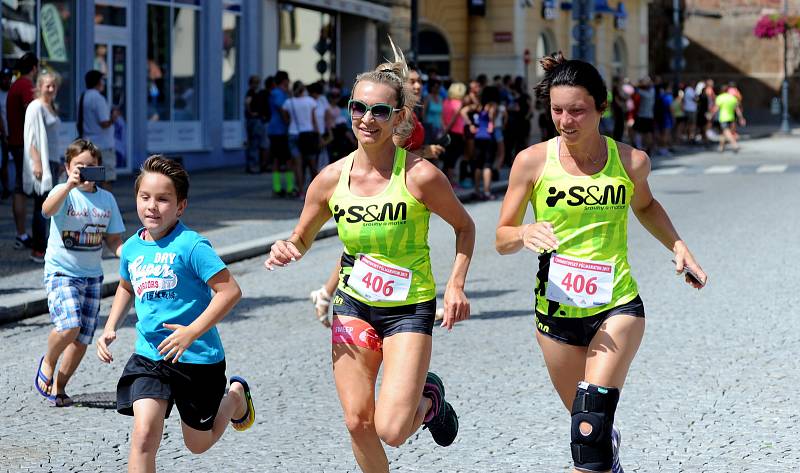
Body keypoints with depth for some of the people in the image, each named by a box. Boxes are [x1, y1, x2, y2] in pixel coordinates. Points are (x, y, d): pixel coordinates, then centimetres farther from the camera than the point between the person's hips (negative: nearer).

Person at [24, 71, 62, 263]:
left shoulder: (51, 107, 17)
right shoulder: (36, 107, -10)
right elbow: (33, 138, -15)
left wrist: (59, 162, 23)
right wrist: (37, 163, -21)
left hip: (52, 161, 9)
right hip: (41, 162, -9)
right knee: (42, 206, -9)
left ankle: (42, 245, 13)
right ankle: (37, 249, -8)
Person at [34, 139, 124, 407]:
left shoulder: (107, 199, 5)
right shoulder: (64, 193, -10)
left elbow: (113, 238, 11)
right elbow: (47, 210, -33)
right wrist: (70, 184, -48)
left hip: (92, 275, 5)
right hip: (61, 271, -5)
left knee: (82, 339, 5)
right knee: (69, 325, -25)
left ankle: (59, 385, 24)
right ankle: (48, 362, 6)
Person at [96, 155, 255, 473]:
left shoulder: (191, 245, -17)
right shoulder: (132, 248, 2)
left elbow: (230, 291, -21)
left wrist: (192, 332, -27)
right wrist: (110, 329, 12)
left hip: (197, 359, -4)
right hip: (148, 357, 4)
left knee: (198, 443, 15)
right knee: (144, 435, -16)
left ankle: (236, 395, 45)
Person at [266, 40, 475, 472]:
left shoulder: (420, 176, -17)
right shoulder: (332, 178, -6)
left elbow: (464, 226, 0)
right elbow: (302, 239, 8)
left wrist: (456, 285, -10)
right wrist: (285, 250, -14)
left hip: (409, 309, -3)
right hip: (353, 306, 4)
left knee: (391, 430, -12)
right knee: (357, 423, 4)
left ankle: (429, 399, 23)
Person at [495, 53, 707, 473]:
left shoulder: (631, 161, -4)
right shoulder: (532, 161, -7)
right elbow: (501, 239, -2)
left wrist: (677, 246, 8)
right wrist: (525, 234, -24)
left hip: (617, 307, -1)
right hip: (556, 310, 1)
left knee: (592, 418, -21)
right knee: (586, 422, 17)